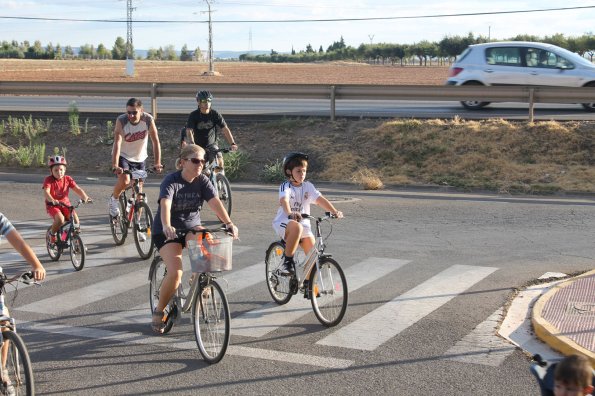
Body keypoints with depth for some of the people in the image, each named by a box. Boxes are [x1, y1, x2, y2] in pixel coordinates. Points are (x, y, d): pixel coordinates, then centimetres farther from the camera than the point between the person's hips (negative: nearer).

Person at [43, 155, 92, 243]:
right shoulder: (48, 180, -13)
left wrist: (85, 197, -31)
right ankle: (52, 234, -4)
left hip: (65, 204, 3)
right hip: (53, 205, -3)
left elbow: (77, 189, -11)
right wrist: (52, 200, -50)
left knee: (75, 219, -21)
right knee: (60, 219, -33)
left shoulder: (68, 179, -2)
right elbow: (46, 192, -28)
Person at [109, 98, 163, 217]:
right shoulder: (121, 120, -25)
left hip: (139, 158, 2)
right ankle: (114, 199, 5)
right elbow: (117, 143, -33)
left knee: (138, 188, 2)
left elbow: (155, 141, -20)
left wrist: (157, 163, -29)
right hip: (123, 155, -2)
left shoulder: (148, 120, -21)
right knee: (124, 180, -27)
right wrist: (115, 166, -43)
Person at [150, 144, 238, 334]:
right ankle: (159, 311, 0)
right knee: (175, 272, -23)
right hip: (167, 231, -4)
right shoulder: (171, 181, -18)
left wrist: (229, 223, -37)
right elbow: (165, 204, -35)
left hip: (192, 228, 4)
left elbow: (215, 202, -20)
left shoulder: (202, 181, -6)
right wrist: (166, 226, -54)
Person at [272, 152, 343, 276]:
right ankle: (288, 262, -26)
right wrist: (290, 213, -54)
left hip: (303, 223, 5)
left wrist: (334, 211, -30)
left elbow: (320, 200, -13)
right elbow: (284, 200, -32)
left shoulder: (308, 186, 0)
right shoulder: (285, 186, -12)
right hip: (284, 222, -5)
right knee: (296, 227, -39)